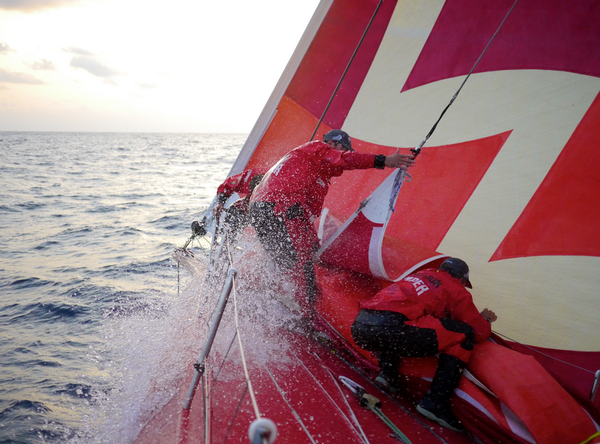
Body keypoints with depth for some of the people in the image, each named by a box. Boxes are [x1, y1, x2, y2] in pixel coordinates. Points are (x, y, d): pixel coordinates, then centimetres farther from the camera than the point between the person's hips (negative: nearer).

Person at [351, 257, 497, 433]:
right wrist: (486, 319, 41)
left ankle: (387, 372, 18)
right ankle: (435, 403, 3)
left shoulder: (421, 274, 33)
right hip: (391, 329, -7)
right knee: (464, 334, 6)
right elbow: (479, 332, 18)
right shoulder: (457, 290, 15)